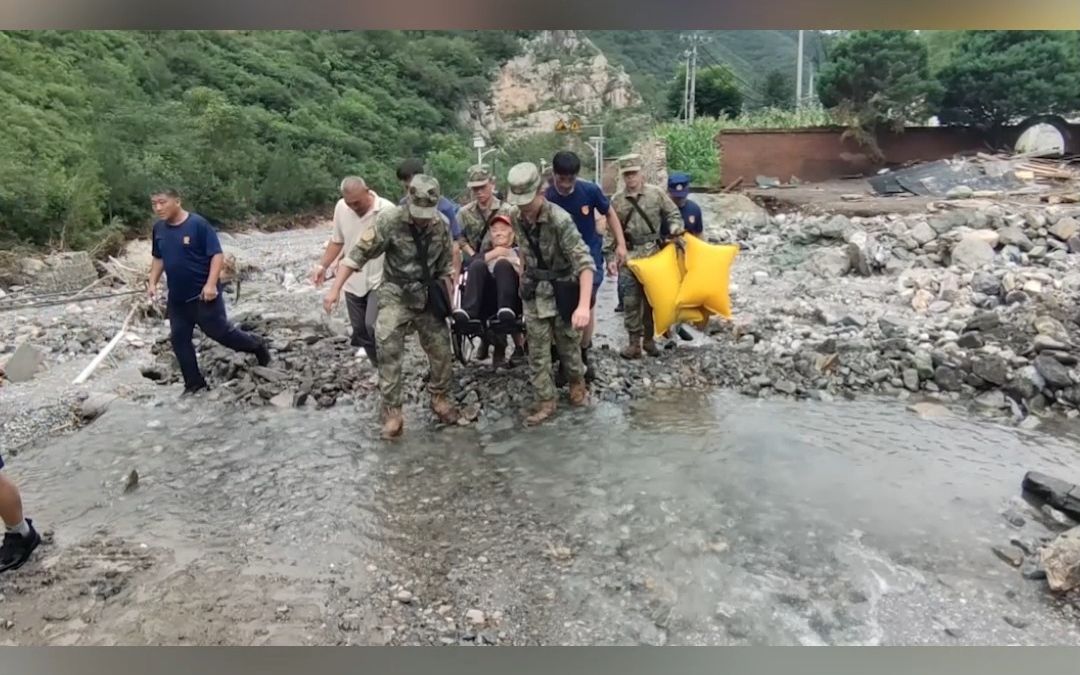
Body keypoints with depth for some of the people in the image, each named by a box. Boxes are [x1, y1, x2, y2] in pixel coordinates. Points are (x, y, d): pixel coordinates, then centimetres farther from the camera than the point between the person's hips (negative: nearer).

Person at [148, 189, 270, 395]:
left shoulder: (198, 224, -16)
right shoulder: (159, 229, 5)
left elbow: (217, 254, -16)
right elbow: (158, 258, 19)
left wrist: (211, 284, -23)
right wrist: (152, 283, 8)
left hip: (203, 295, -7)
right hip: (176, 297, 7)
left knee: (220, 332, 1)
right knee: (179, 339, 7)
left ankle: (257, 345, 27)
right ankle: (194, 383, 19)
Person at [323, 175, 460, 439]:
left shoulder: (441, 223, -5)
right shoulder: (389, 220, -17)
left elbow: (446, 264, 7)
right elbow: (359, 254, -15)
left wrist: (448, 300, 8)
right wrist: (335, 290, -18)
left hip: (427, 297, 4)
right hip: (395, 295, -3)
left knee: (442, 350, 8)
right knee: (389, 351, -12)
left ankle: (440, 397, 29)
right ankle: (392, 411, -2)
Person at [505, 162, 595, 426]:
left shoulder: (560, 220, -25)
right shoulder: (517, 219, -6)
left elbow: (584, 263, -32)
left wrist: (583, 305, -42)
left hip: (562, 291, -4)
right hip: (534, 294, 5)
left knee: (568, 345, 12)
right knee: (538, 352, 6)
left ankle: (577, 383, 38)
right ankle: (546, 402, 18)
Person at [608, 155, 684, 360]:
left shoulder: (657, 193, -1)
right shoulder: (616, 200, 2)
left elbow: (673, 214, 7)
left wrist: (675, 228, -13)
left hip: (654, 254, 0)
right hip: (628, 255, 0)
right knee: (631, 301, -2)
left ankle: (649, 339, 21)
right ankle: (634, 342, 5)